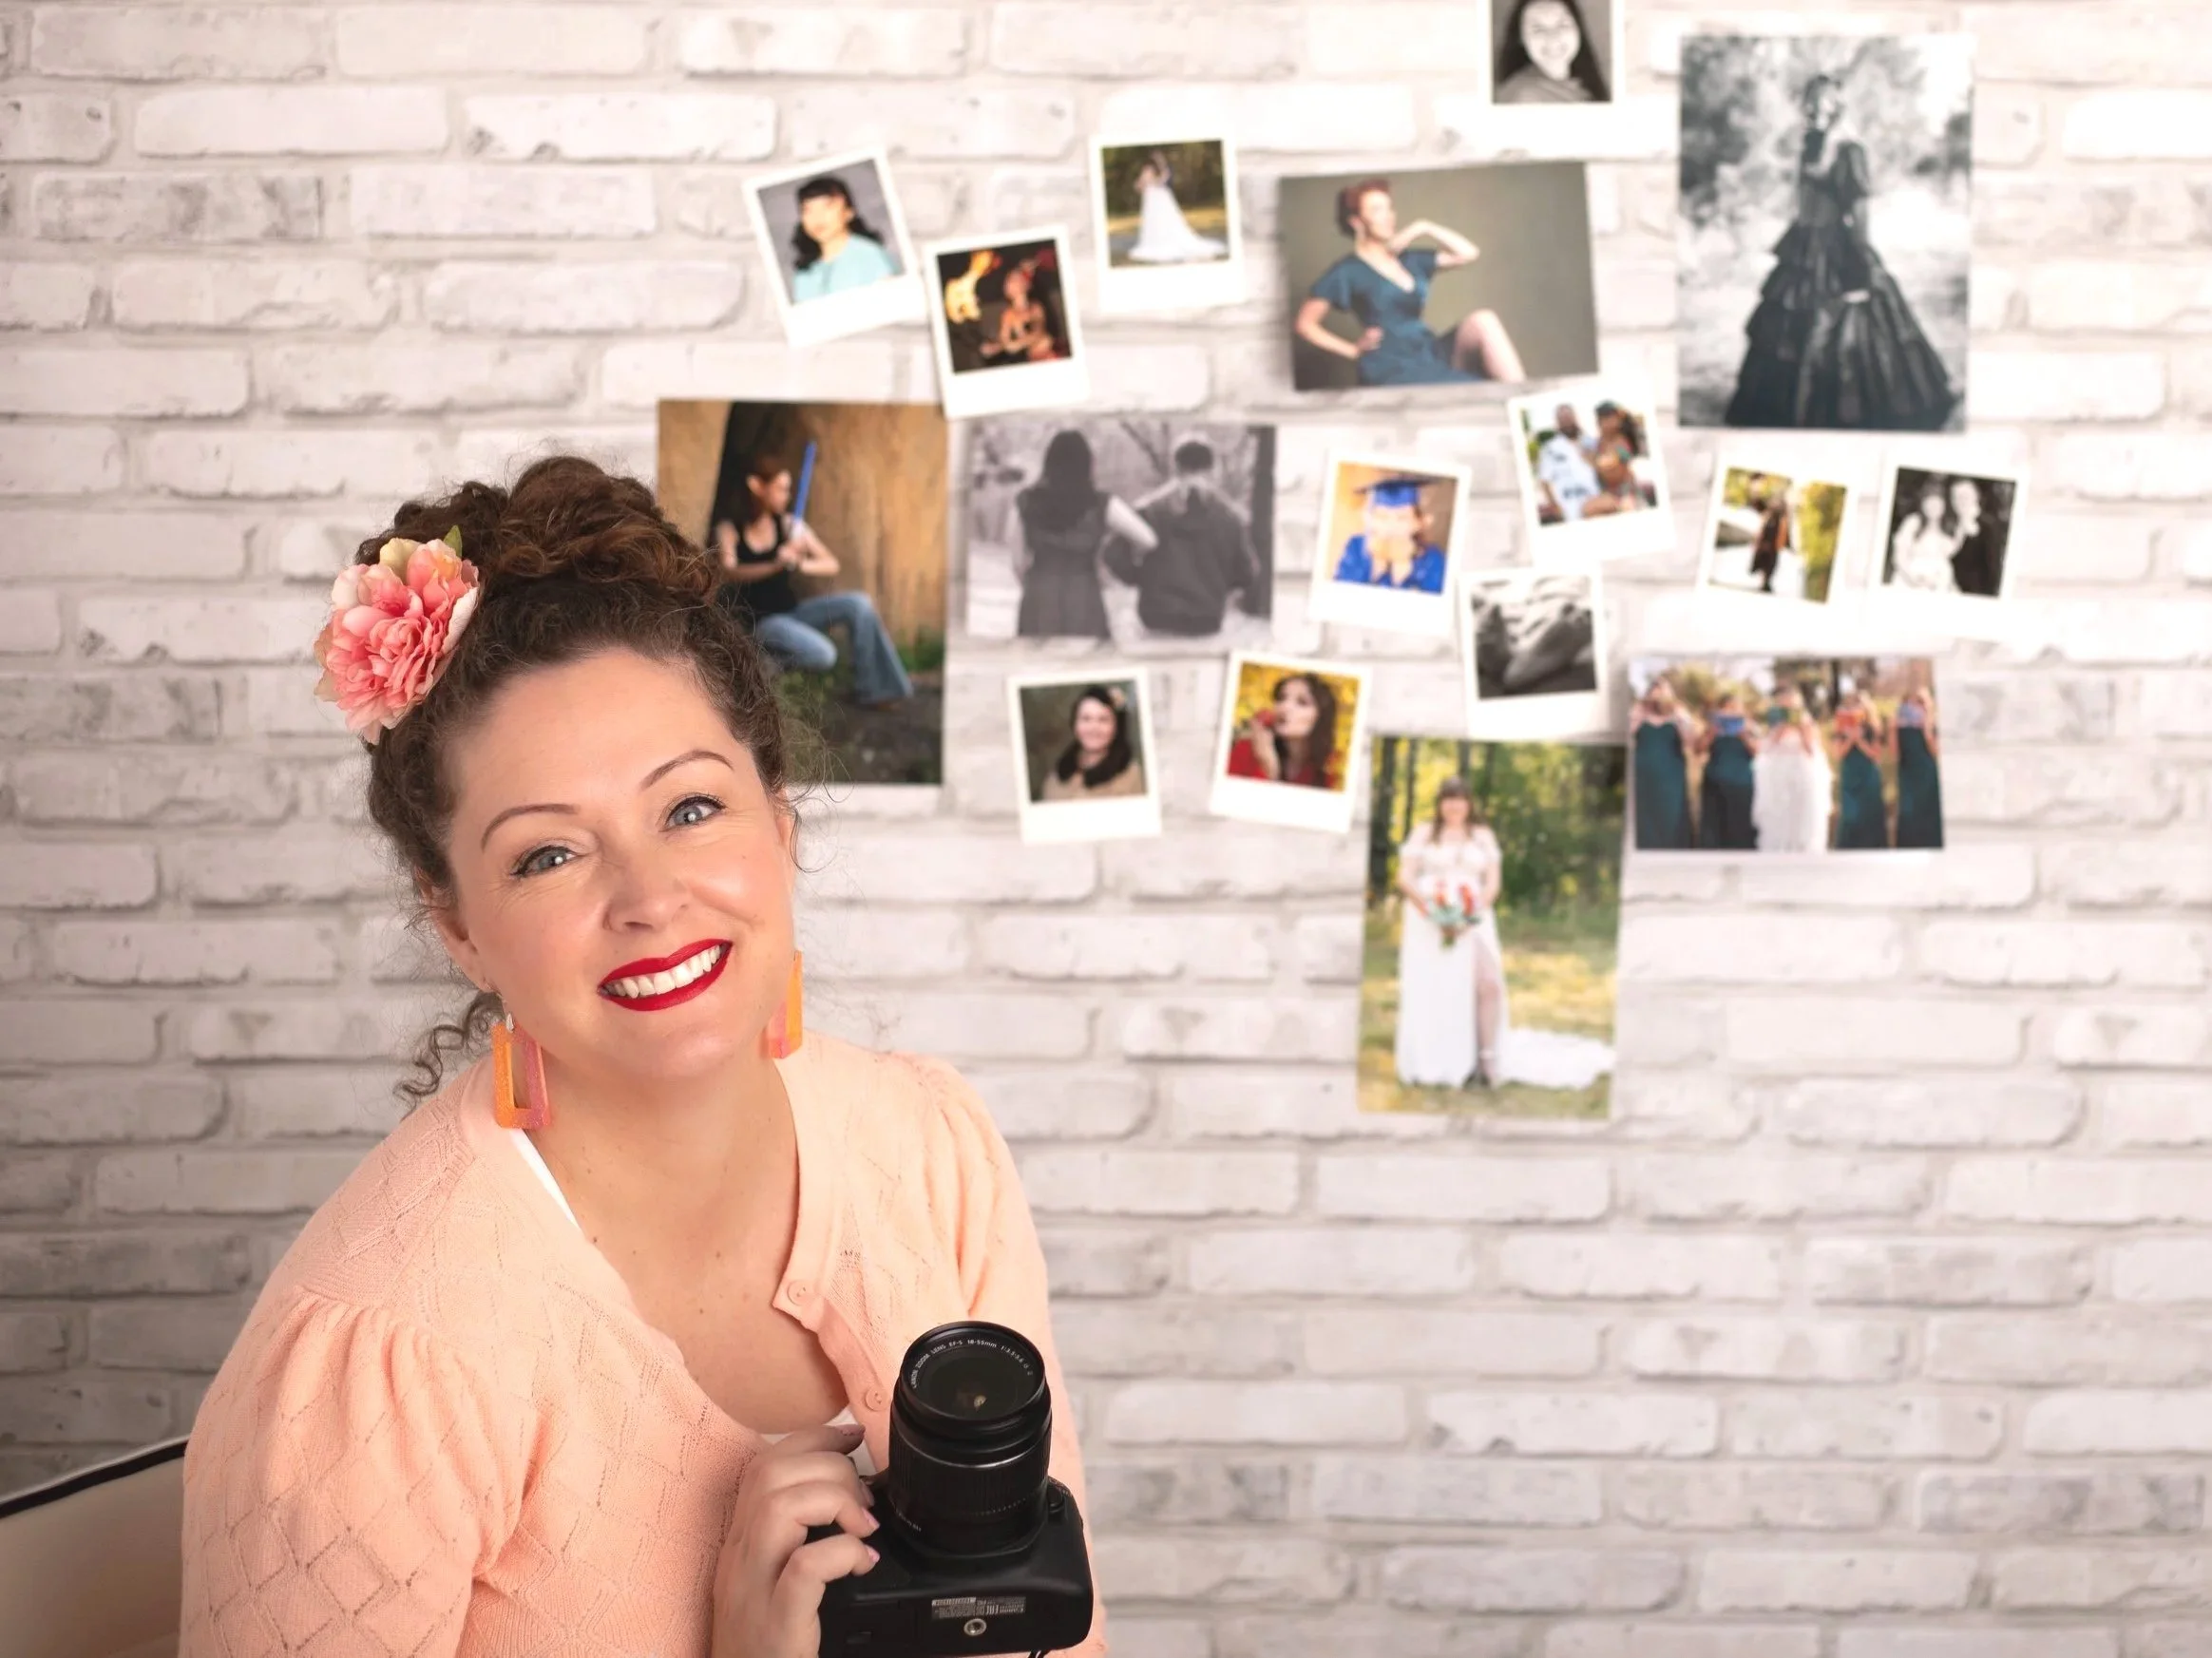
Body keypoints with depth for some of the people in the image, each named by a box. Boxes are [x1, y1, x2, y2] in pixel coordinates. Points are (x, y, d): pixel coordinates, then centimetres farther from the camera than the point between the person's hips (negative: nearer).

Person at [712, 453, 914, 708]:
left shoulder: (787, 524, 5)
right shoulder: (730, 528, -6)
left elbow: (832, 564, 3)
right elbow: (728, 573, -24)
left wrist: (798, 564, -19)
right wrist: (775, 565, -38)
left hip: (791, 610, 6)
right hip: (758, 620, -6)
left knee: (858, 603, -14)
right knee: (822, 654, -30)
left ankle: (872, 690, -9)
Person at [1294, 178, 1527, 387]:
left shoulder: (1407, 260, 19)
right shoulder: (1348, 272, 0)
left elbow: (1467, 253, 18)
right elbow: (1305, 324, 0)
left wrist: (1424, 228, 10)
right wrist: (1354, 350, -2)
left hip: (1431, 355, 7)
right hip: (1394, 371, -7)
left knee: (1482, 321, -21)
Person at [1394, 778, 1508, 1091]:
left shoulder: (1483, 836, 16)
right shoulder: (1424, 834, 13)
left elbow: (1493, 881, 8)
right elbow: (1405, 877, 4)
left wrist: (1476, 909, -10)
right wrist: (1428, 904, -13)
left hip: (1472, 921, 1)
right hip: (1428, 922, -1)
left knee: (1487, 981, -18)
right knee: (1427, 990, -8)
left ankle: (1485, 1056, -13)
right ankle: (1428, 1066, -3)